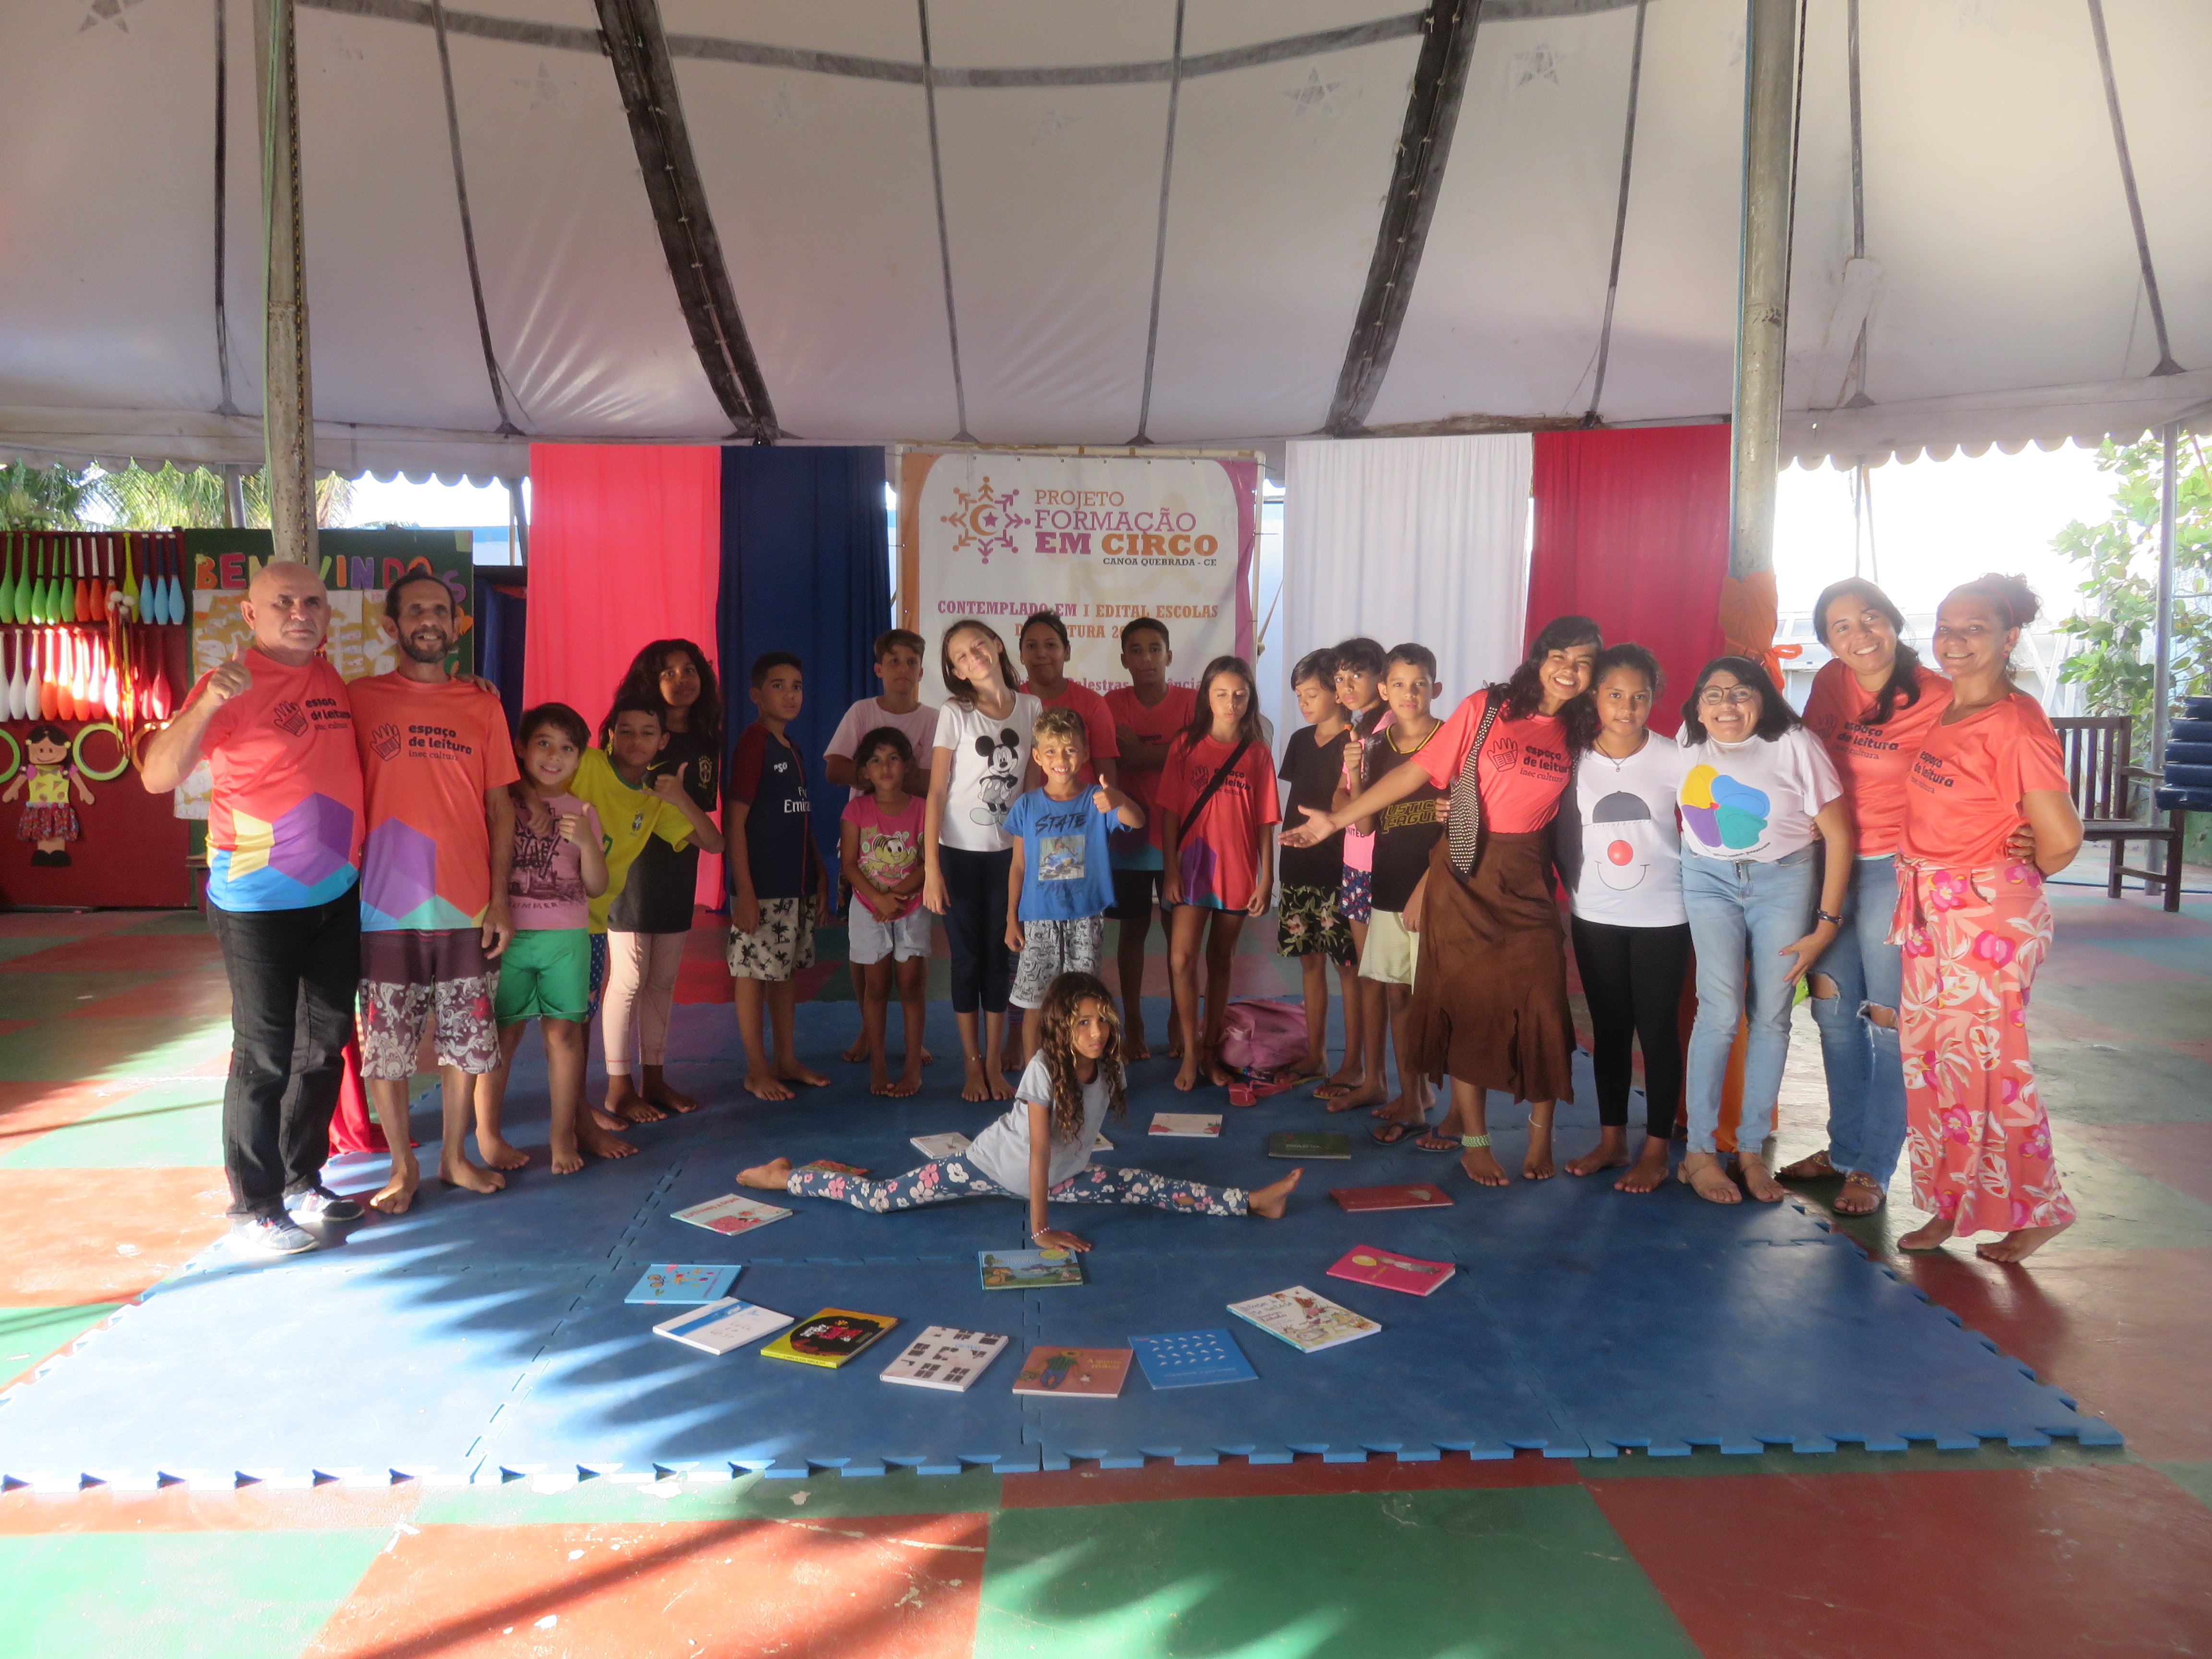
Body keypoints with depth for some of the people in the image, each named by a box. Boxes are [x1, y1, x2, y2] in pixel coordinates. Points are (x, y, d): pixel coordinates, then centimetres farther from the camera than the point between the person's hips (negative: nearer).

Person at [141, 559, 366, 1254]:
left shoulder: (332, 677, 6)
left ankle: (303, 1180, 30)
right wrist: (207, 705, -37)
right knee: (264, 1055, 0)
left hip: (336, 895, 7)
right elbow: (157, 776, -23)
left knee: (325, 1044, 15)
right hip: (258, 902, -7)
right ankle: (253, 1205, 13)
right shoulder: (233, 684, -13)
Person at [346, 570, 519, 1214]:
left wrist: (499, 899, 1)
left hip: (466, 908, 2)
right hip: (385, 909, -1)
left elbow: (500, 806, 7)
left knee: (466, 1040, 10)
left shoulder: (482, 704, 6)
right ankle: (403, 1165, 22)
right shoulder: (360, 699, 1)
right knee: (385, 1046, 6)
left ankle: (455, 1155, 27)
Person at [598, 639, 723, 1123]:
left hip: (678, 875, 6)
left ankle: (654, 1079, 22)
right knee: (629, 979, -1)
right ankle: (619, 1088, 9)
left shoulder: (705, 742, 10)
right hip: (633, 869, -6)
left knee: (664, 981, 12)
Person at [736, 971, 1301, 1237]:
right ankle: (783, 1176, 11)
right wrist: (1040, 1229, -26)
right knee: (880, 1199, -7)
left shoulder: (1108, 1066, -14)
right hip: (994, 1165, -5)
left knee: (1153, 1189, -6)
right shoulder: (1044, 1069, -30)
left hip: (1061, 1176, 5)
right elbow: (1039, 1153, -28)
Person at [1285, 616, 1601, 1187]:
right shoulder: (1485, 710, -5)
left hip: (1528, 883, 3)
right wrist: (1337, 820, -7)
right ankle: (1473, 1139, 16)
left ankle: (1541, 1131, 18)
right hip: (1466, 878, -2)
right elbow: (1416, 772, -5)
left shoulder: (1577, 735, 6)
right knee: (1469, 1005, 3)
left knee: (1542, 1005, -2)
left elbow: (1556, 817, 10)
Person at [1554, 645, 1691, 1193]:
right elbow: (1560, 834, 8)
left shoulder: (1675, 758, -4)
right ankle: (1611, 1140, 21)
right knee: (1608, 1029, 10)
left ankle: (1656, 1150, 12)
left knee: (1657, 1029, 2)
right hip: (1594, 918, 2)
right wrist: (1573, 884, -3)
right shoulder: (1574, 760, 0)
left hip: (1662, 917, -2)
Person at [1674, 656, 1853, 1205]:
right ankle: (1699, 1151, -2)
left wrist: (1827, 923, -9)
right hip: (1709, 879, 0)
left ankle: (1752, 1150, 13)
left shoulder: (1795, 745, -12)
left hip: (1784, 880, 0)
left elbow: (1838, 833, -8)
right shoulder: (1686, 745, -2)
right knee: (1720, 1012, -12)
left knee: (1771, 1015, 1)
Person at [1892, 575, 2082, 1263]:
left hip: (1990, 916, -8)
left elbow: (2061, 838, -18)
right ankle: (1951, 1206, 24)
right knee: (1929, 1059, 11)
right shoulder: (1940, 713, 8)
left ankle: (2035, 1209, 20)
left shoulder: (2016, 723, -15)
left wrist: (2015, 880, -1)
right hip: (1930, 912, 8)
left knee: (1986, 1065, 1)